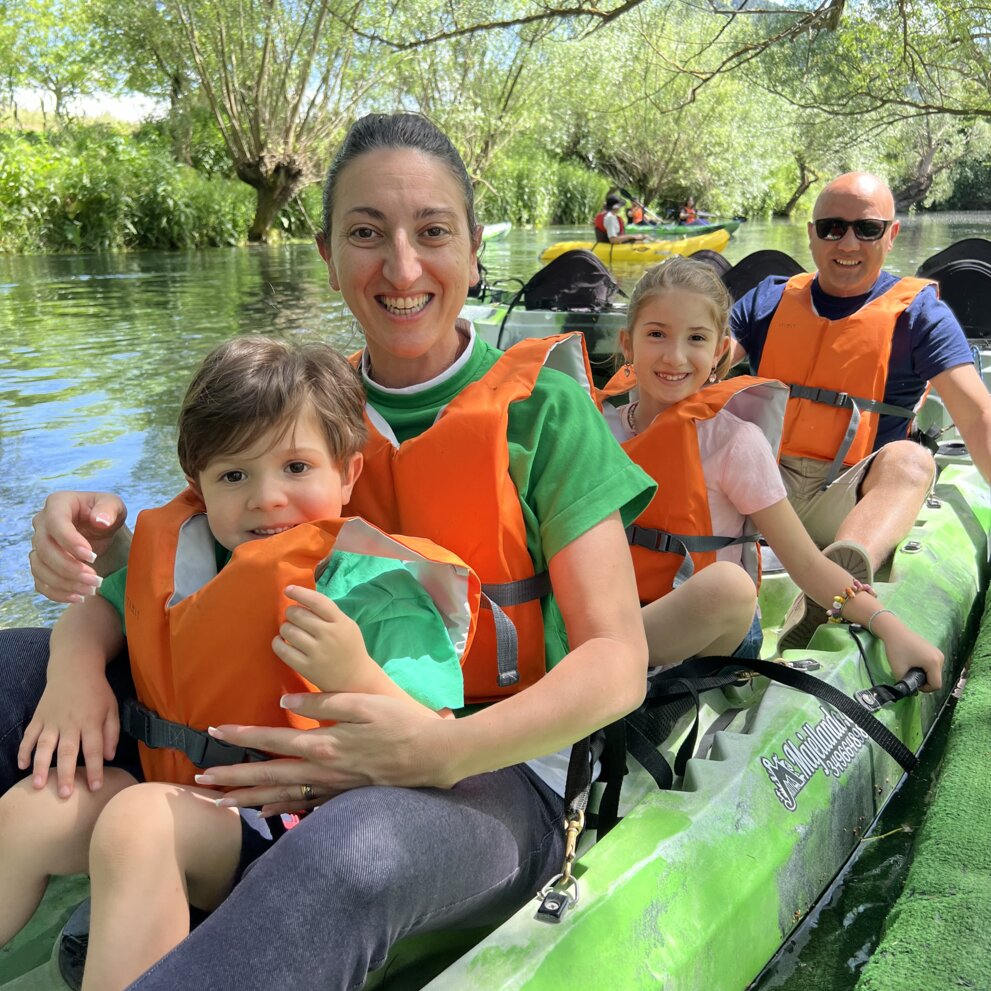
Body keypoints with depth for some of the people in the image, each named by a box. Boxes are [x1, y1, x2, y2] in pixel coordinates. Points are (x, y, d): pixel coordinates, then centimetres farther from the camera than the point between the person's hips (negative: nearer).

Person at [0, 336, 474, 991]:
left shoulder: (383, 591, -16)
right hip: (184, 801, 7)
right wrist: (75, 670, -2)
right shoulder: (186, 556, 4)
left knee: (138, 820, -28)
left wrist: (356, 677, -38)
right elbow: (97, 608, 21)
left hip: (295, 834, -6)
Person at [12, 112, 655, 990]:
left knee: (354, 851, -41)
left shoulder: (540, 408, -6)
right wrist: (101, 546, -13)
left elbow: (616, 662, -11)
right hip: (310, 754, 5)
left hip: (496, 774, -4)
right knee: (21, 667, -8)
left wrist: (445, 750, -29)